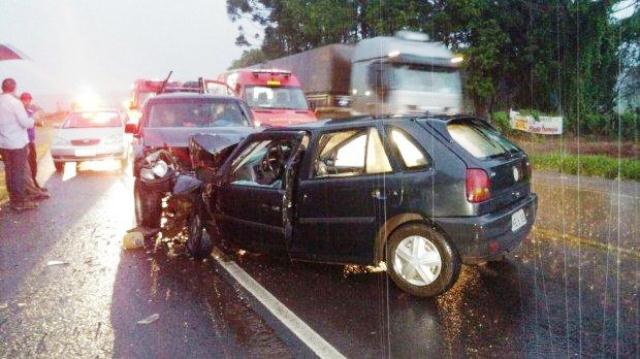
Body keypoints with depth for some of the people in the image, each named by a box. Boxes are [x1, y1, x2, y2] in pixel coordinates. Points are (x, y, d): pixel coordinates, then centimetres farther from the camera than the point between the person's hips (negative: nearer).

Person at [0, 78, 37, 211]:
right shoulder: (15, 102, -15)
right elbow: (25, 123, -16)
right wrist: (33, 119, 3)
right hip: (17, 143, -7)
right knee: (19, 172, -1)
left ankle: (13, 199, 19)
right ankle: (20, 202, 2)